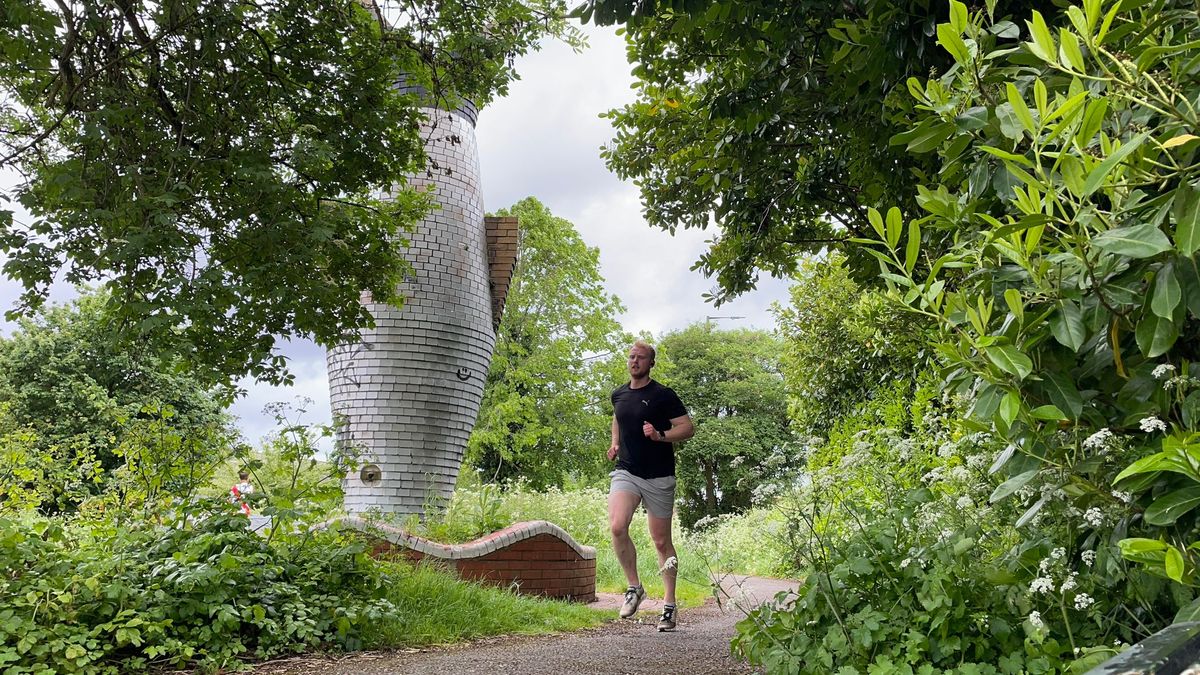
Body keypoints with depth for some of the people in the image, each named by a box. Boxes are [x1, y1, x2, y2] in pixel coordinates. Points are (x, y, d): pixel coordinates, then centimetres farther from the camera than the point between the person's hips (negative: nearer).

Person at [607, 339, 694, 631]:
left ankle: (669, 605, 17)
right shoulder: (618, 395, 10)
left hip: (659, 478, -3)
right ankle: (634, 586, -1)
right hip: (626, 472, 3)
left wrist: (661, 436, -23)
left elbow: (688, 427, -7)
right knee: (617, 526, -21)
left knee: (662, 542, 4)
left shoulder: (663, 395, -5)